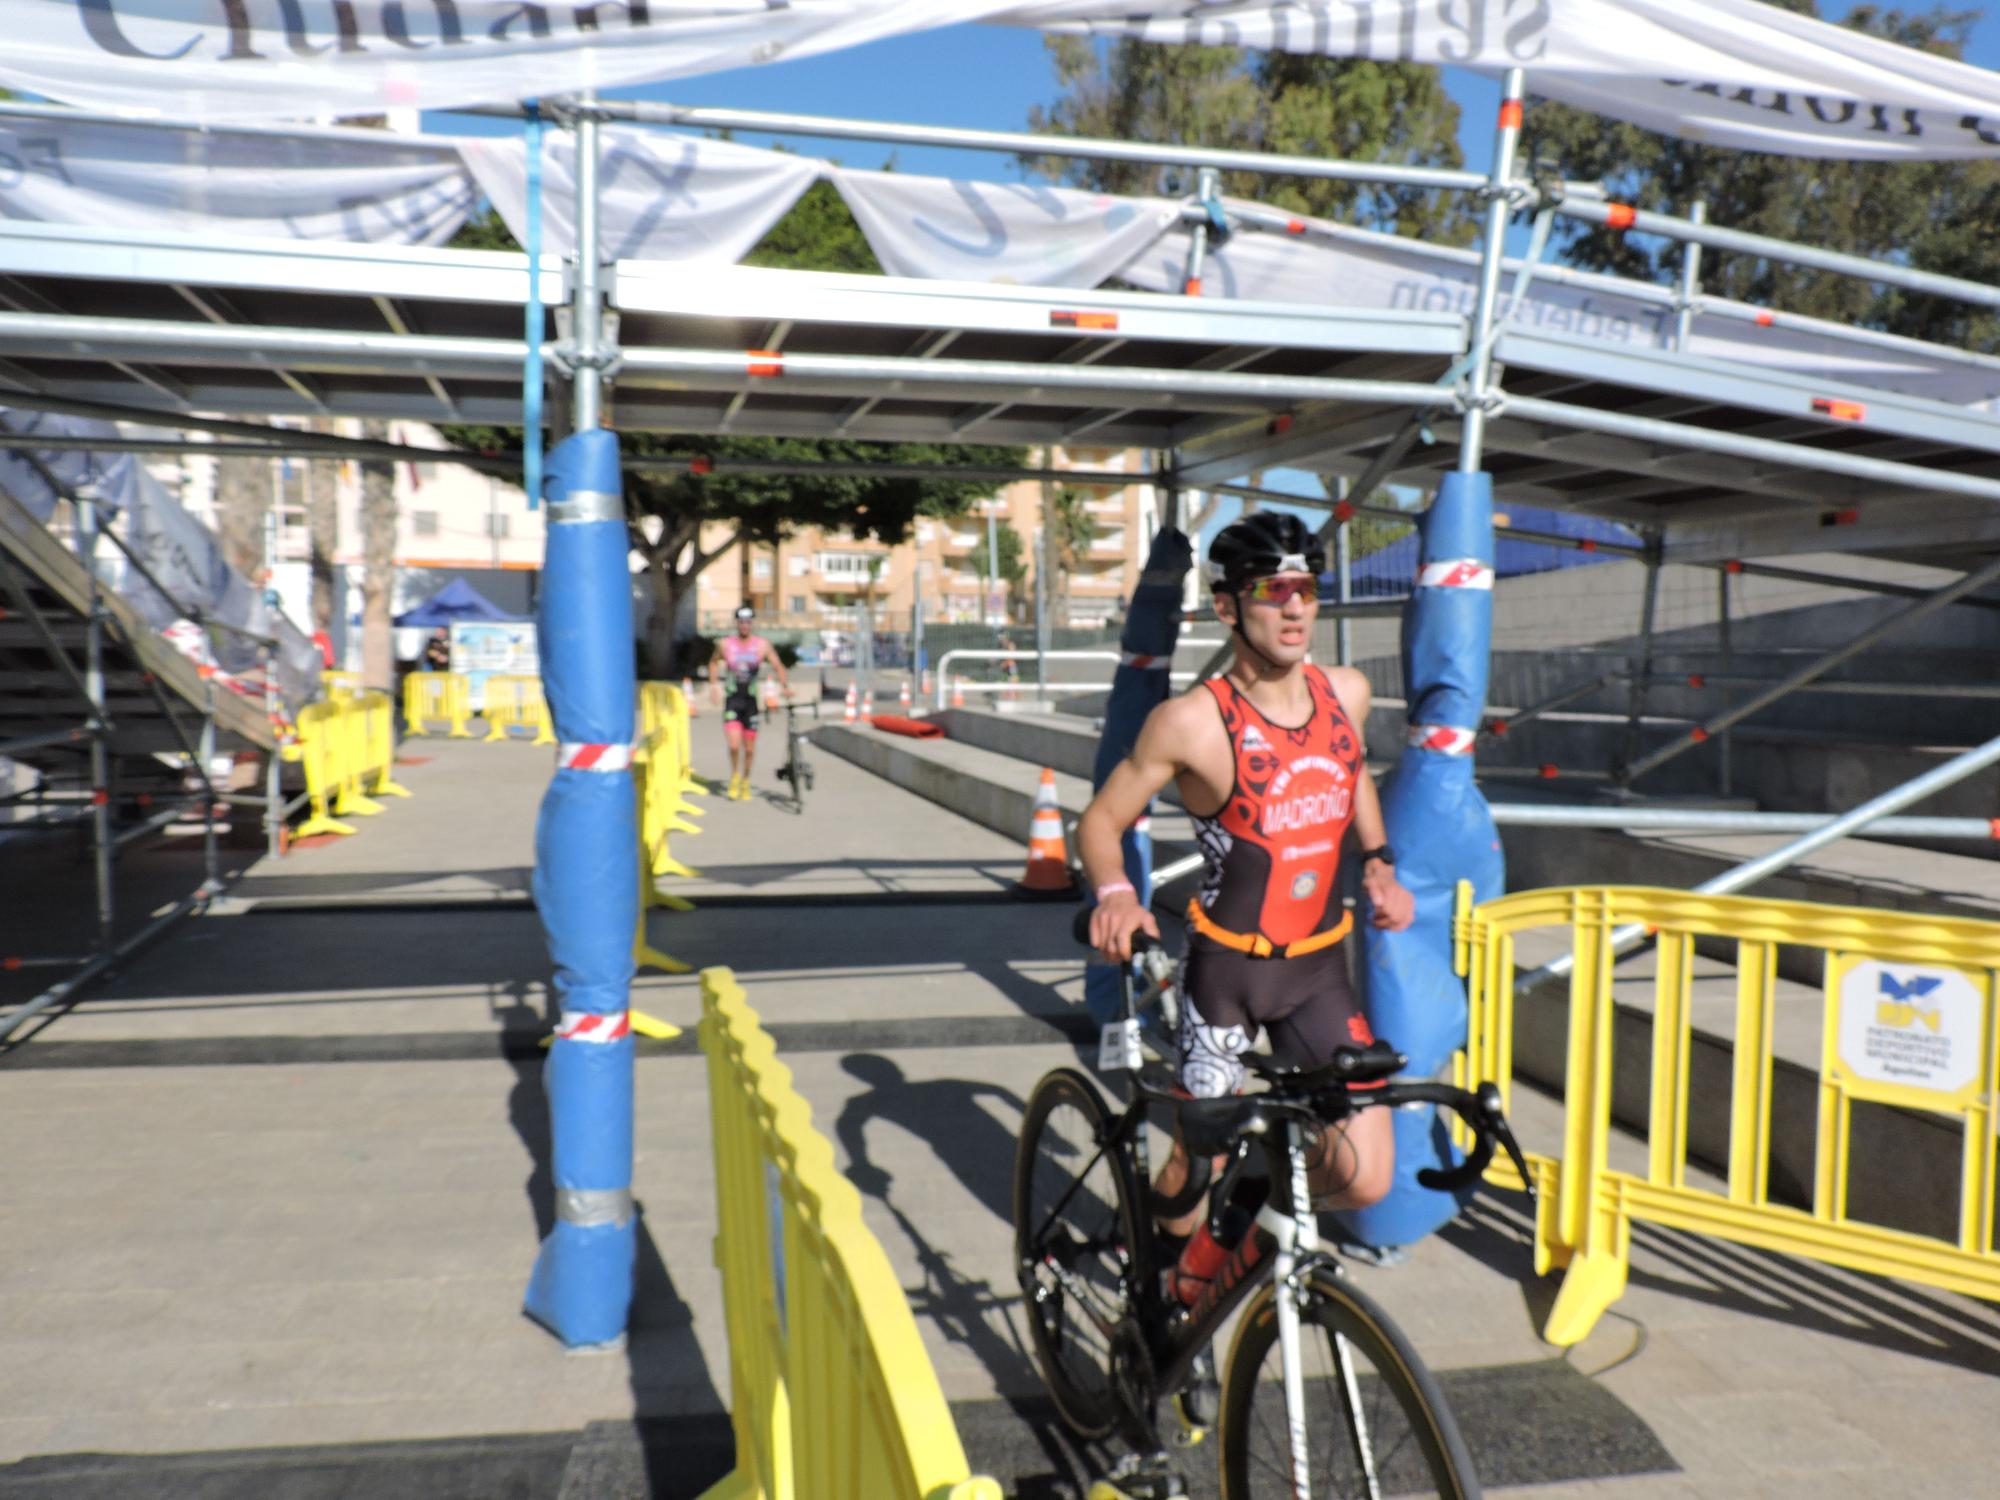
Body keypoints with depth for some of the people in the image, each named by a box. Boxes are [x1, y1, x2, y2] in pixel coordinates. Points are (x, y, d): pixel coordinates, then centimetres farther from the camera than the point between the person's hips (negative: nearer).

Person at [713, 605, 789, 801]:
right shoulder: (726, 644, -1)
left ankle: (745, 782, 29)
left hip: (751, 701, 1)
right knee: (734, 745, -14)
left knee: (749, 748, 6)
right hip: (732, 700, -1)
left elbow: (777, 666, -4)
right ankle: (735, 775, 14)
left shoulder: (762, 645, -2)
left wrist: (785, 684, -21)